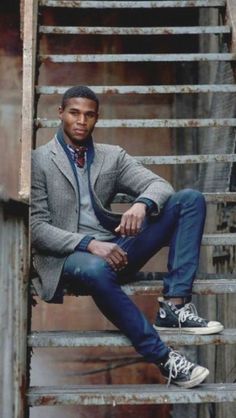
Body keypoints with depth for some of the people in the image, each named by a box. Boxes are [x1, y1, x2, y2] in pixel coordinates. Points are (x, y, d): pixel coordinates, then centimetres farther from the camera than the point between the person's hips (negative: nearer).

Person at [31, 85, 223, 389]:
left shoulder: (113, 156, 15)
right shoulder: (38, 161, 2)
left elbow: (160, 185, 3)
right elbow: (37, 226, -6)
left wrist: (142, 204, -23)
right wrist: (88, 244, -22)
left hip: (113, 248, 5)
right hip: (67, 255, -5)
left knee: (190, 199, -9)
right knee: (96, 270, -44)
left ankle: (174, 306, -23)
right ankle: (163, 357, -33)